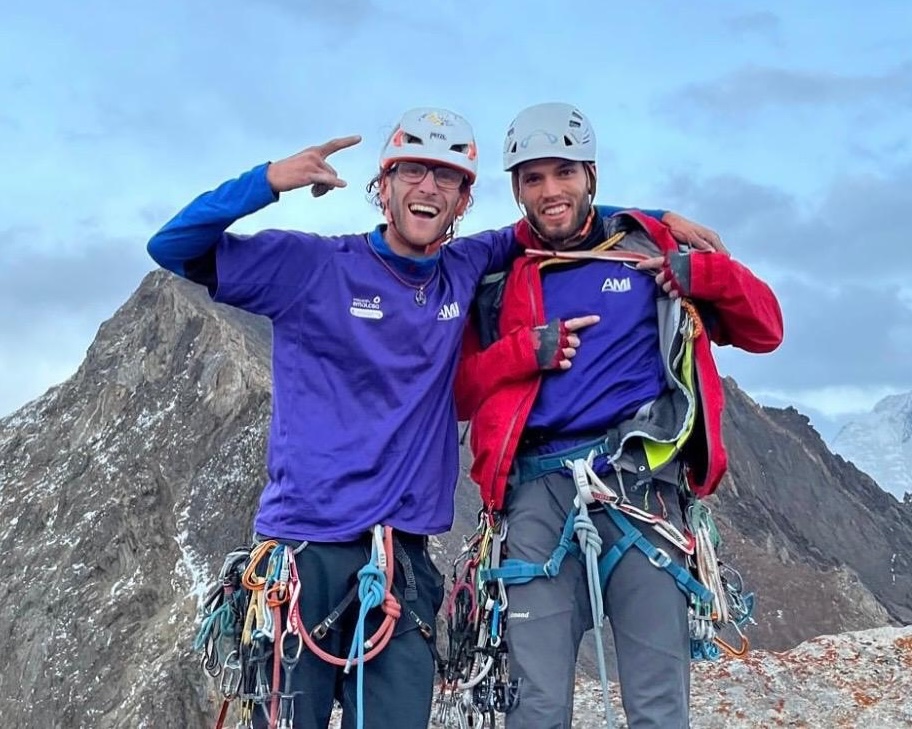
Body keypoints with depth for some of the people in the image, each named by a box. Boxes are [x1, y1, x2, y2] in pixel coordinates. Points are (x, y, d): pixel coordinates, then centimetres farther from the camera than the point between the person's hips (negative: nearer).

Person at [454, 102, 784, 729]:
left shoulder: (652, 247, 14)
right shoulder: (499, 279, 16)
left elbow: (765, 330, 16)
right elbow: (460, 393, 14)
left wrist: (705, 275, -3)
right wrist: (526, 351, -3)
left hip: (640, 484, -1)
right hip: (540, 491, 1)